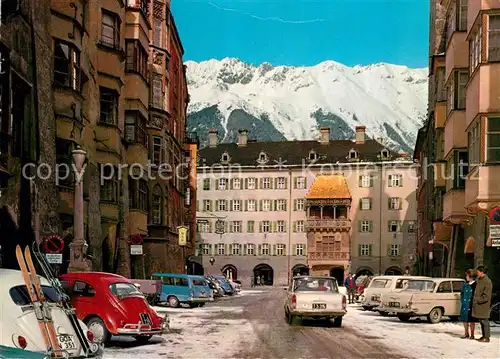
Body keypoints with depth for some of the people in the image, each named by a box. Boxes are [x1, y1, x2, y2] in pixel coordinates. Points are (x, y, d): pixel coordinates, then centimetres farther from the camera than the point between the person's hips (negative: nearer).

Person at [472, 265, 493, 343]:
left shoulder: (487, 281, -15)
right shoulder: (479, 280, 13)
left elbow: (486, 296, -18)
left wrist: (477, 300, -18)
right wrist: (474, 299, 14)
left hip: (484, 304, -9)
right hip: (478, 305, 9)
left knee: (485, 321, -4)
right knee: (481, 321, 13)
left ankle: (487, 338, 0)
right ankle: (483, 336, 20)